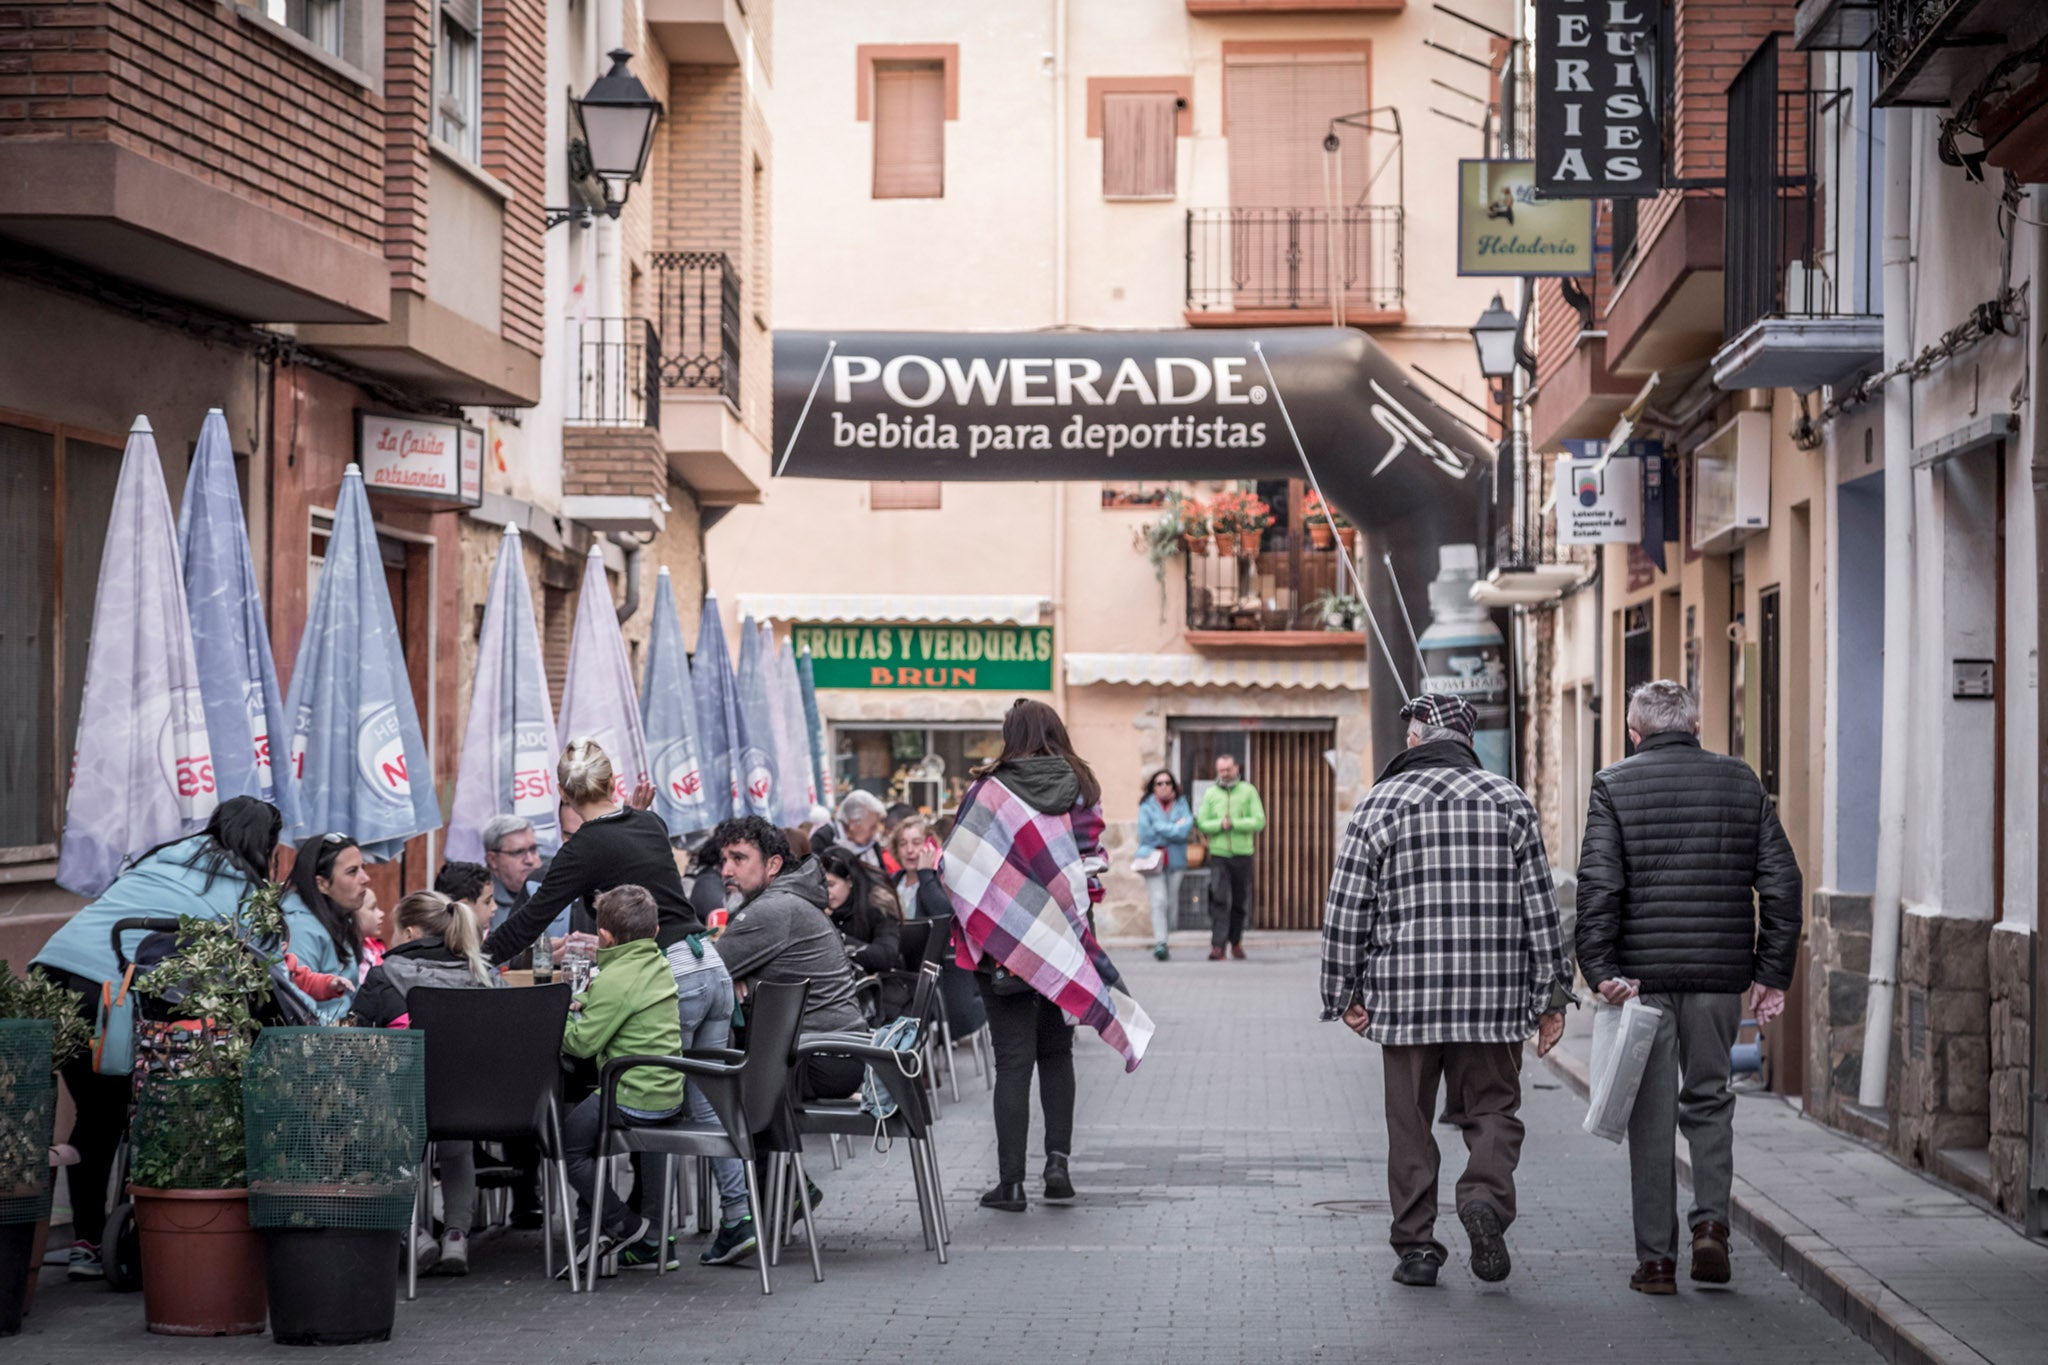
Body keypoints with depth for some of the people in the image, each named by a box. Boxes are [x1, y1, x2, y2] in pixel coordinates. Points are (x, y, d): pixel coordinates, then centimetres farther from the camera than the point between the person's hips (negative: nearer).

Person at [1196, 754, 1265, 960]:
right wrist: (1220, 824, -16)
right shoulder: (1210, 794, 8)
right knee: (1219, 900, -12)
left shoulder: (1248, 791, 3)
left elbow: (1259, 821, -6)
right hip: (1218, 854, 0)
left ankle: (1236, 941, 24)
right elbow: (1202, 824, 2)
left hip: (1242, 853, 0)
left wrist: (1233, 823, -15)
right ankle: (1218, 945, -16)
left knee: (1240, 901, 8)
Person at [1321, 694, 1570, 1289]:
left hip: (1405, 994, 0)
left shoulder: (1378, 805, 2)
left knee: (1410, 1123, 8)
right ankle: (1486, 1196, -16)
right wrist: (1551, 997, 7)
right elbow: (1540, 906, 3)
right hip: (1495, 995, 0)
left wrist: (1345, 995, 10)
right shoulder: (1509, 802, 5)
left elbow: (1346, 912, 1)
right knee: (1492, 1108, 10)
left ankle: (1416, 1245, 8)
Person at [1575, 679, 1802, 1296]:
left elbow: (1598, 885, -11)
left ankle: (1656, 1258, 6)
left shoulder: (1615, 786, -2)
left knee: (1652, 1114, 4)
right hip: (1720, 972, 2)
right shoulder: (1741, 782, 7)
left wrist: (1600, 969, -11)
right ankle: (1712, 1221, 1)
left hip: (1643, 973, -2)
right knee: (1708, 1098, 18)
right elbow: (1781, 881, 5)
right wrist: (1773, 973, 8)